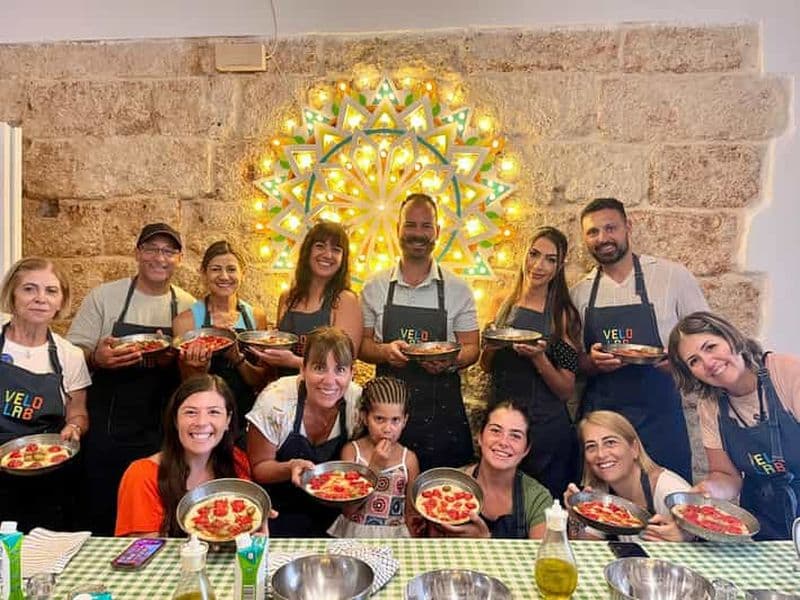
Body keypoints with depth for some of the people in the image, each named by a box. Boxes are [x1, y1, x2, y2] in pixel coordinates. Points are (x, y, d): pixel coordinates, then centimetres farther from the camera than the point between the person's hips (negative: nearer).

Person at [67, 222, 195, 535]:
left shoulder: (188, 306, 3)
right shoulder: (103, 296, -2)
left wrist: (174, 361, -13)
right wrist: (97, 358, -21)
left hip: (162, 436, 2)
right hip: (107, 431, -1)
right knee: (101, 517, 10)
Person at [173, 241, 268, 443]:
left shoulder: (256, 317, 1)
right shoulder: (186, 320, -6)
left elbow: (262, 382, 0)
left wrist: (237, 358, -18)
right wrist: (202, 366, -23)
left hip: (246, 419, 2)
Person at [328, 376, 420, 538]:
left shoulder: (409, 459, -3)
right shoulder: (352, 451, -4)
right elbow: (348, 508, -9)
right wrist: (374, 467, -15)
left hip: (394, 534, 1)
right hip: (353, 531, -1)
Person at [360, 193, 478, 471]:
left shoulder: (458, 289, 1)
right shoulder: (374, 287, 3)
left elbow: (471, 348, 4)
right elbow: (361, 344, 7)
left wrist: (451, 362, -18)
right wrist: (385, 351, -14)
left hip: (442, 410, 0)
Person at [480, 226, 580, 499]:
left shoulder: (564, 314, -7)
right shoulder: (503, 304, 2)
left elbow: (566, 391, -7)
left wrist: (539, 358, -23)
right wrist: (493, 347, -9)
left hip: (547, 428, -3)